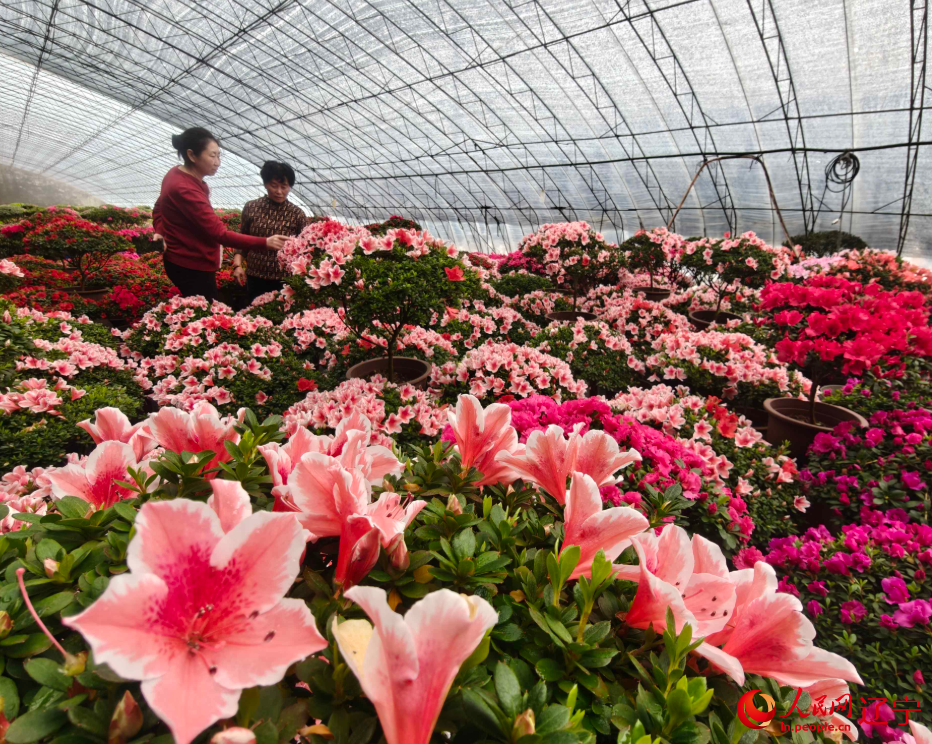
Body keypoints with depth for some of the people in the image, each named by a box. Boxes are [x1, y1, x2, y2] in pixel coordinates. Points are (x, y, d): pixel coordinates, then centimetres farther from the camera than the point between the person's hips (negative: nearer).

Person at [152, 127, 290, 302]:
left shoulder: (176, 175, 6)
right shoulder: (184, 189, -27)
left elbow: (158, 209, 20)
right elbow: (220, 233, -31)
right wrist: (264, 242, -34)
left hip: (184, 262, 10)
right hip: (192, 268, -10)